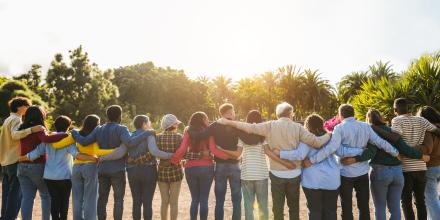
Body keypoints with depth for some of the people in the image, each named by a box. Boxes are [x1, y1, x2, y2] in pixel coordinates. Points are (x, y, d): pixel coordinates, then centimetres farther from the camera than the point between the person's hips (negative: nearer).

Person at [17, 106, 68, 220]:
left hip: (22, 166, 5)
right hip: (37, 167, -5)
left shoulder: (22, 129, 7)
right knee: (46, 195, 10)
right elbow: (46, 139, -33)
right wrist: (65, 135, -32)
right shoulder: (39, 129, -13)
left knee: (27, 197, 6)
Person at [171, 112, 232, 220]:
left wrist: (173, 161, 4)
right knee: (204, 200, 8)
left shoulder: (188, 132, 3)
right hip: (206, 168, -2)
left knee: (194, 199, 14)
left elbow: (182, 149, -8)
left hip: (190, 168, 2)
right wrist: (230, 156, -9)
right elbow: (213, 150, -13)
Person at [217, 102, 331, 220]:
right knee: (294, 207, 17)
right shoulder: (297, 127, -7)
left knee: (278, 207, 13)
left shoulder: (270, 126, -8)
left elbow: (249, 127, -11)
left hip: (277, 174, 0)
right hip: (294, 174, 1)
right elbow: (316, 142, -12)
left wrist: (227, 122, -3)